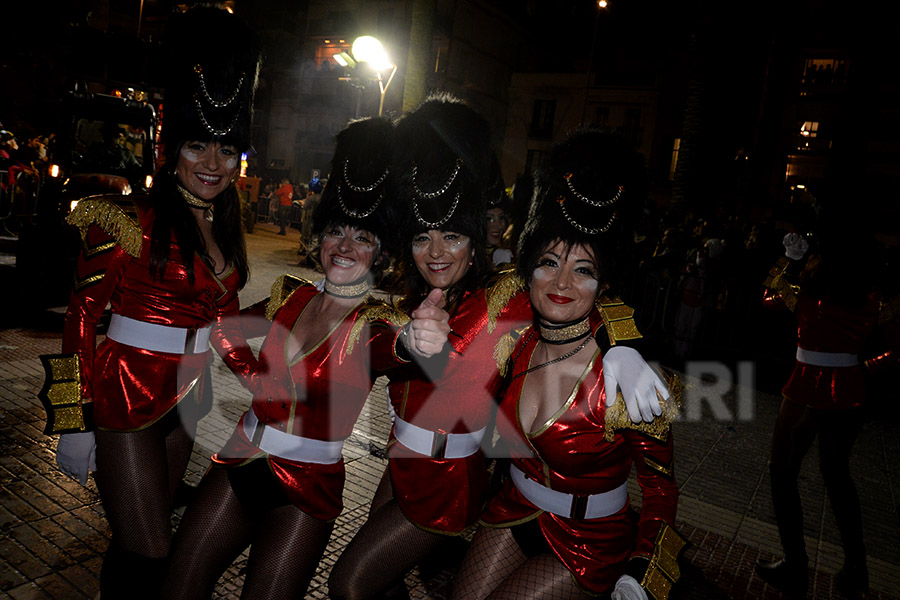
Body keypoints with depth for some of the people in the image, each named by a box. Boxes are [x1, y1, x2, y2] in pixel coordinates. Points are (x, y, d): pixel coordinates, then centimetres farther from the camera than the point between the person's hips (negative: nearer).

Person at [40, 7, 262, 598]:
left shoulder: (225, 229, 7)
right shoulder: (131, 219, -13)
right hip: (128, 394, -6)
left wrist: (263, 384, 13)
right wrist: (76, 420, -12)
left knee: (149, 532, 19)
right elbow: (82, 315, -11)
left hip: (188, 394, 6)